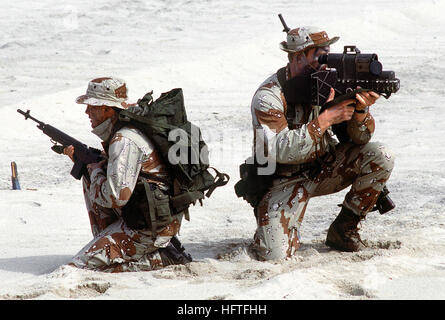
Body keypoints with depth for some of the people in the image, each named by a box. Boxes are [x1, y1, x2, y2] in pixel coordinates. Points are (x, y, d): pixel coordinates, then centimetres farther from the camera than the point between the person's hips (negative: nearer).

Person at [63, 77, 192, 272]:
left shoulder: (125, 141, -22)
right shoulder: (116, 132, 9)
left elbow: (116, 196, -28)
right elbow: (113, 174, 23)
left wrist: (95, 170, -9)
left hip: (150, 227, -10)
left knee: (79, 268, -11)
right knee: (90, 178, 17)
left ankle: (161, 258, -5)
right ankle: (104, 246, 16)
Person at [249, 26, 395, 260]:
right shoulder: (268, 97, -20)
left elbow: (360, 138, -4)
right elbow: (281, 151, -32)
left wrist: (360, 109, -26)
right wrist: (325, 119, -33)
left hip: (323, 168, 5)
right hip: (285, 180, -5)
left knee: (380, 158, -16)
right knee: (274, 253, -24)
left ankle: (343, 229, 0)